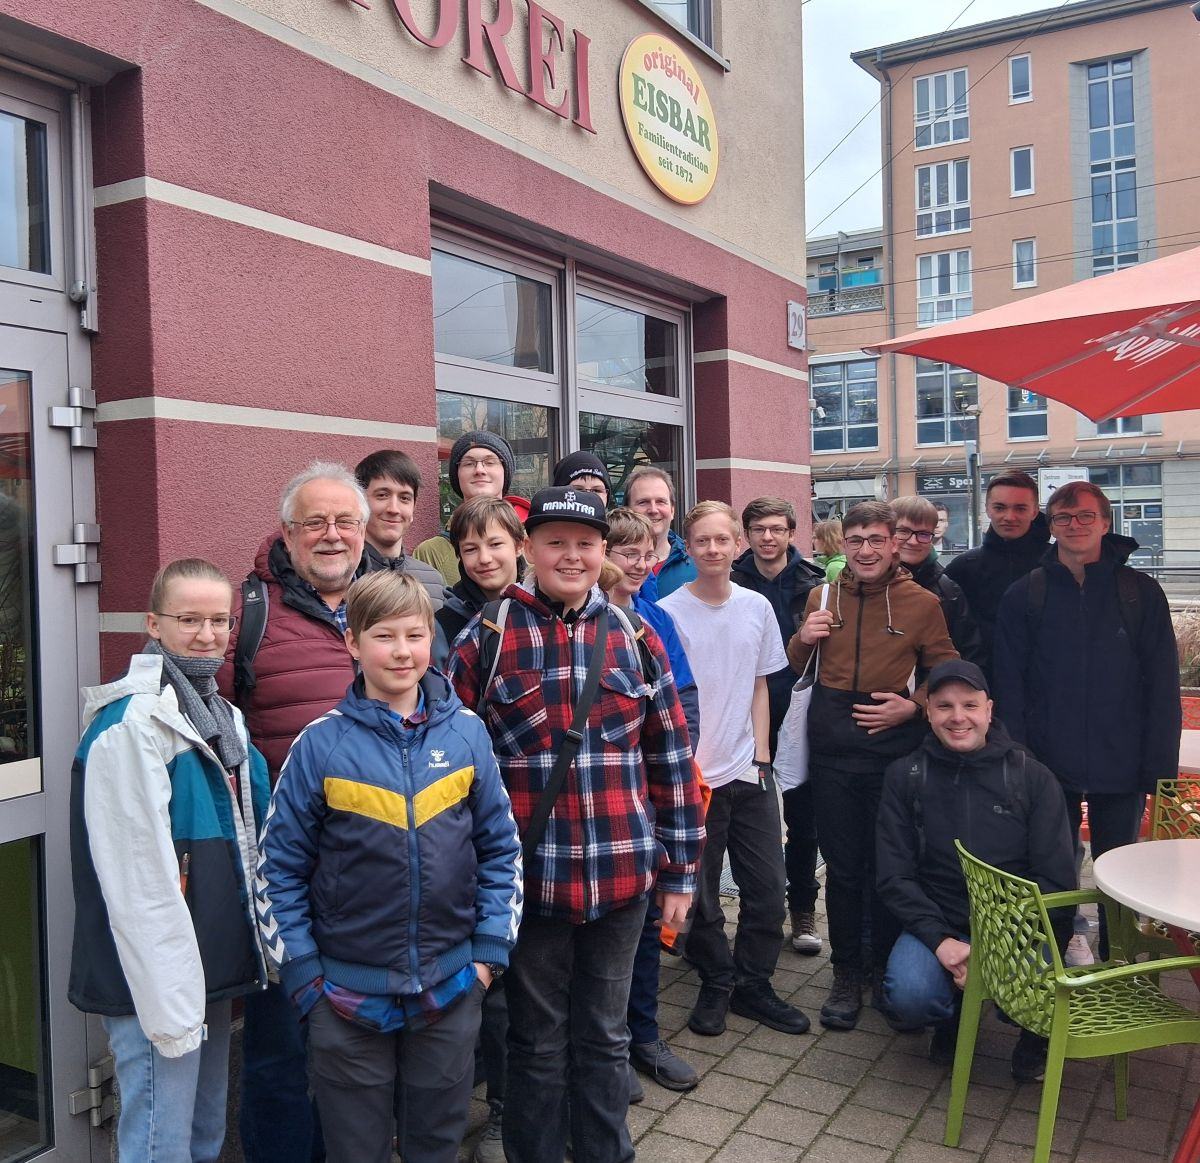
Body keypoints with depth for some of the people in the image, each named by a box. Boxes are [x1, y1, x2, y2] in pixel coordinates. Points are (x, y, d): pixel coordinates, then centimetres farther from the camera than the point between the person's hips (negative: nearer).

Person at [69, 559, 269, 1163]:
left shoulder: (223, 717, 10)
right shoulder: (131, 724, -18)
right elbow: (135, 880, -21)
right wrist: (169, 1005, -21)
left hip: (216, 973, 9)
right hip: (157, 987, -8)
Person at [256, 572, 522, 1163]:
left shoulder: (466, 733, -4)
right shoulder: (321, 744, -10)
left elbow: (501, 847, 3)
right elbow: (278, 867, -5)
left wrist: (491, 949, -1)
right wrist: (302, 973, -6)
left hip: (451, 988, 2)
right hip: (348, 993, -2)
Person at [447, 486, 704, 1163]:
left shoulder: (636, 638, 2)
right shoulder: (486, 639, -4)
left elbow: (671, 759, 5)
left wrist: (681, 870, 4)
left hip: (622, 877, 2)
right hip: (529, 878, -2)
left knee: (606, 1037, 17)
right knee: (538, 1042, 15)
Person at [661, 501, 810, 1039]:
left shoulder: (758, 607, 5)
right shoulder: (669, 612, -7)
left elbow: (760, 687, 11)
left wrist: (762, 756, 5)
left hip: (750, 772, 4)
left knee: (767, 888, 8)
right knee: (701, 894, 6)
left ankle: (753, 984, 27)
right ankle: (715, 985, 26)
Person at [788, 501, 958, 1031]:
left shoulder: (922, 603, 0)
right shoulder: (822, 597, 7)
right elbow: (794, 670, 15)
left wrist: (913, 706, -11)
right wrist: (803, 640, -5)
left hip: (894, 745, -1)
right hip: (832, 746, 2)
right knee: (842, 864, 7)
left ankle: (886, 967, 27)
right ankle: (846, 974, 20)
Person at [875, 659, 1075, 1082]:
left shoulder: (1033, 778, 1)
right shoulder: (905, 777, 3)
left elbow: (1056, 880, -3)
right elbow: (894, 876, -1)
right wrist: (941, 941, -16)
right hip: (935, 926, 1)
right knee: (908, 998, -29)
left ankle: (1035, 1036, 9)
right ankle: (954, 1015, 10)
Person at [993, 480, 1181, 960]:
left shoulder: (1141, 592, 2)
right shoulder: (1025, 596, 2)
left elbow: (1163, 687, 0)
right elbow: (1009, 686, 0)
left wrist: (1160, 768, -6)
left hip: (1121, 770, 0)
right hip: (1049, 767, 0)